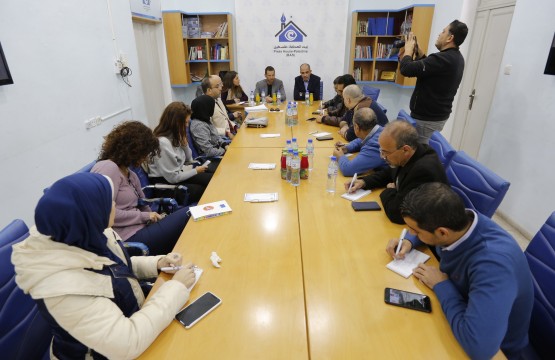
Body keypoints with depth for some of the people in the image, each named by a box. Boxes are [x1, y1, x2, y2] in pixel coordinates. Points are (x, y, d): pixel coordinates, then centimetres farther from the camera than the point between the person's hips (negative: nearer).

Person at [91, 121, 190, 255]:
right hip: (128, 238, -9)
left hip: (140, 229, 9)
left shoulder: (130, 175, 20)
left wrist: (155, 217, -1)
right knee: (188, 215, -16)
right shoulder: (108, 168, -9)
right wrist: (144, 216, -12)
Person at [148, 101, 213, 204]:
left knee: (213, 179, -11)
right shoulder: (163, 142, -24)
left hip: (178, 173, 8)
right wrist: (196, 171, -11)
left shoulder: (174, 135, 1)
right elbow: (173, 177, -22)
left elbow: (188, 160, 11)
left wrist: (184, 142, -6)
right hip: (165, 185, -7)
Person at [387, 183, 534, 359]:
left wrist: (441, 285, -32)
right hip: (462, 303, 5)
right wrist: (409, 241, -13)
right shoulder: (459, 219, -20)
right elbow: (426, 227, 5)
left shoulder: (492, 262, -41)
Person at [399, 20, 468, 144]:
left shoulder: (442, 59, -24)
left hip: (426, 119, -10)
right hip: (439, 116, 10)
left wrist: (409, 48, -8)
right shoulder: (456, 58, 9)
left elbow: (406, 69, -27)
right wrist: (417, 50, 10)